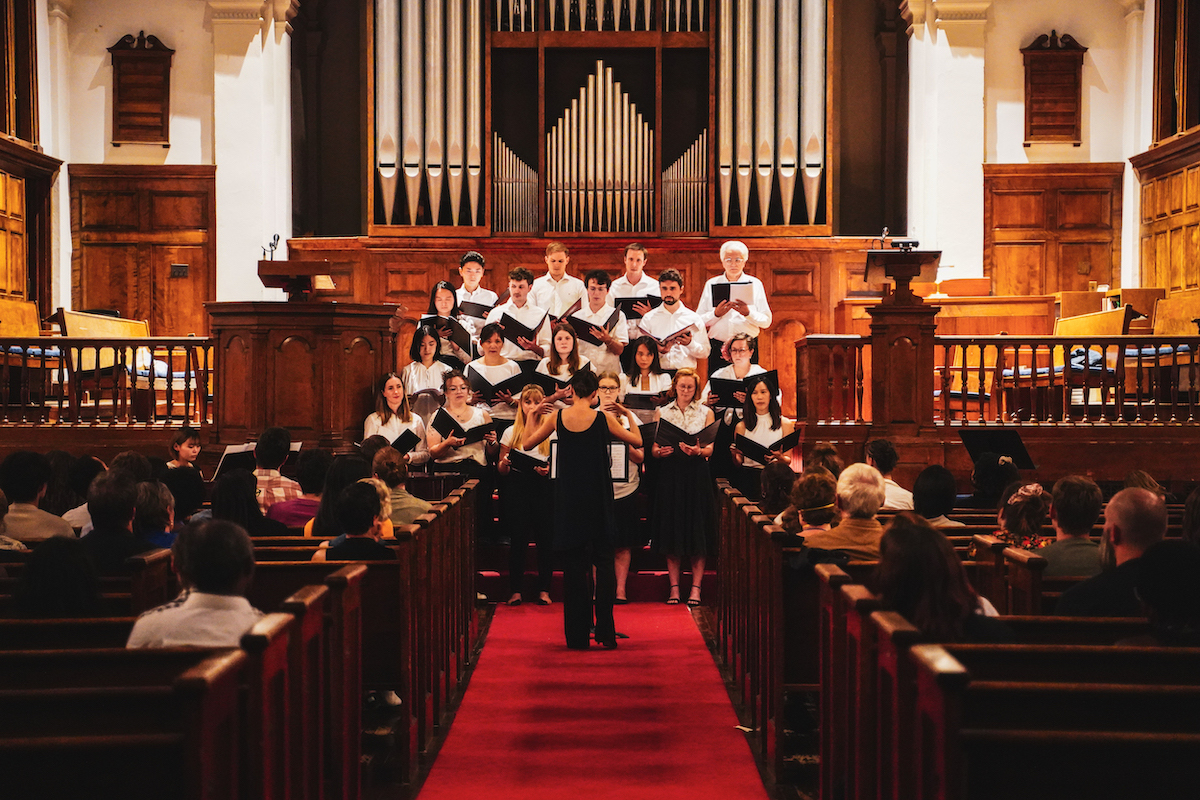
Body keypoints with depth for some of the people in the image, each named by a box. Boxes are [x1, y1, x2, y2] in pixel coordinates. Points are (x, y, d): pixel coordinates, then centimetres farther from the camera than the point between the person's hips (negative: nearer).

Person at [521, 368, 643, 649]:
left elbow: (527, 443, 9)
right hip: (598, 499, -1)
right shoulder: (602, 418, -7)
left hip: (568, 500, 1)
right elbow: (637, 441, 4)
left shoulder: (557, 417, -4)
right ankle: (605, 631, 1)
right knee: (604, 562, 6)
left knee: (573, 565, 7)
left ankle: (577, 635, 8)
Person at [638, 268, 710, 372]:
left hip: (686, 372, 1)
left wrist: (690, 344, -7)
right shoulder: (648, 319, 13)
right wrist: (659, 351, -10)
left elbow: (705, 353, 10)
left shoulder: (694, 319, 13)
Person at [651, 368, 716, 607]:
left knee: (697, 531, -3)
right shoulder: (662, 413, 11)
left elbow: (710, 449, 1)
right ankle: (674, 587, 7)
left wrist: (697, 451, -21)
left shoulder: (706, 413, 8)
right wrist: (660, 452, -16)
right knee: (671, 531, 1)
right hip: (670, 473, 1)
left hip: (696, 474, -1)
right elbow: (653, 448, 6)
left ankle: (696, 588, 1)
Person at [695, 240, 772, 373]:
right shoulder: (712, 284, 10)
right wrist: (716, 314, -12)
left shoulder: (755, 284, 10)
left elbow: (766, 322, 4)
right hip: (717, 347, 0)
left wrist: (748, 313, -12)